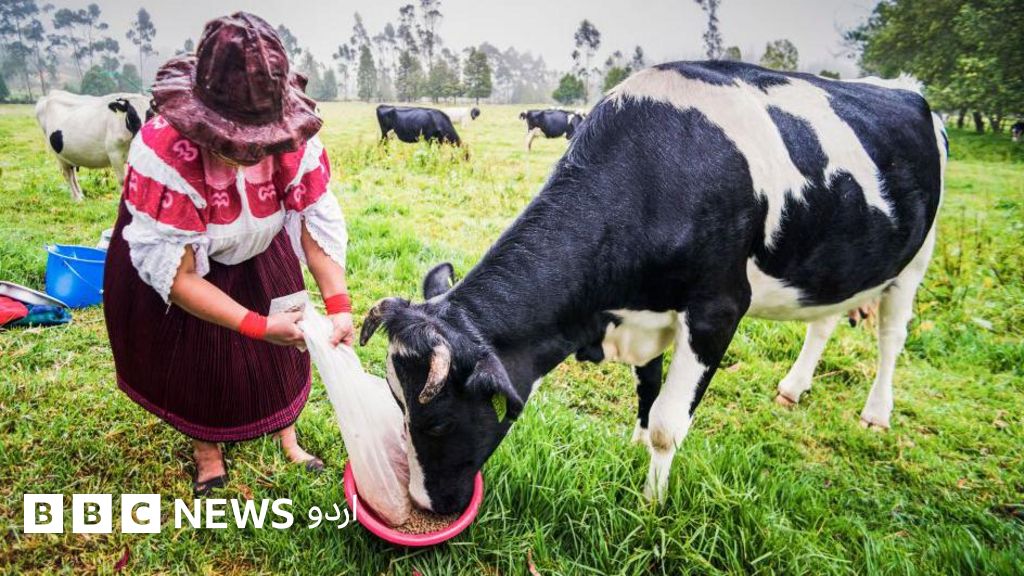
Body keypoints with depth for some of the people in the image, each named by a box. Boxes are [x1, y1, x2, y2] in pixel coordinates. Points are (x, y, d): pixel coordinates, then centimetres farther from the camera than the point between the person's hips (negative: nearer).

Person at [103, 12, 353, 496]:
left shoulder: (293, 139, -29)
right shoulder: (162, 154, -39)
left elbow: (319, 221, -24)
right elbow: (171, 271, -35)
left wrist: (338, 304, -35)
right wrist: (257, 325, -38)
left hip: (259, 259, 3)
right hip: (175, 264, -3)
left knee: (281, 348, 12)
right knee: (194, 363, 10)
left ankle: (287, 434, 38)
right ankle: (206, 450, 38)